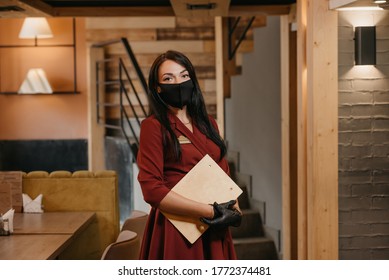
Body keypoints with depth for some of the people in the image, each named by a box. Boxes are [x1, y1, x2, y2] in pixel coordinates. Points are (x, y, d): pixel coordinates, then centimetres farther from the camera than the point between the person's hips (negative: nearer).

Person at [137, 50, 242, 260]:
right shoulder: (153, 126, -8)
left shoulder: (208, 124, 12)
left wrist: (233, 209, -6)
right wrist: (211, 211, -17)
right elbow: (152, 190, -16)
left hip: (213, 230, 6)